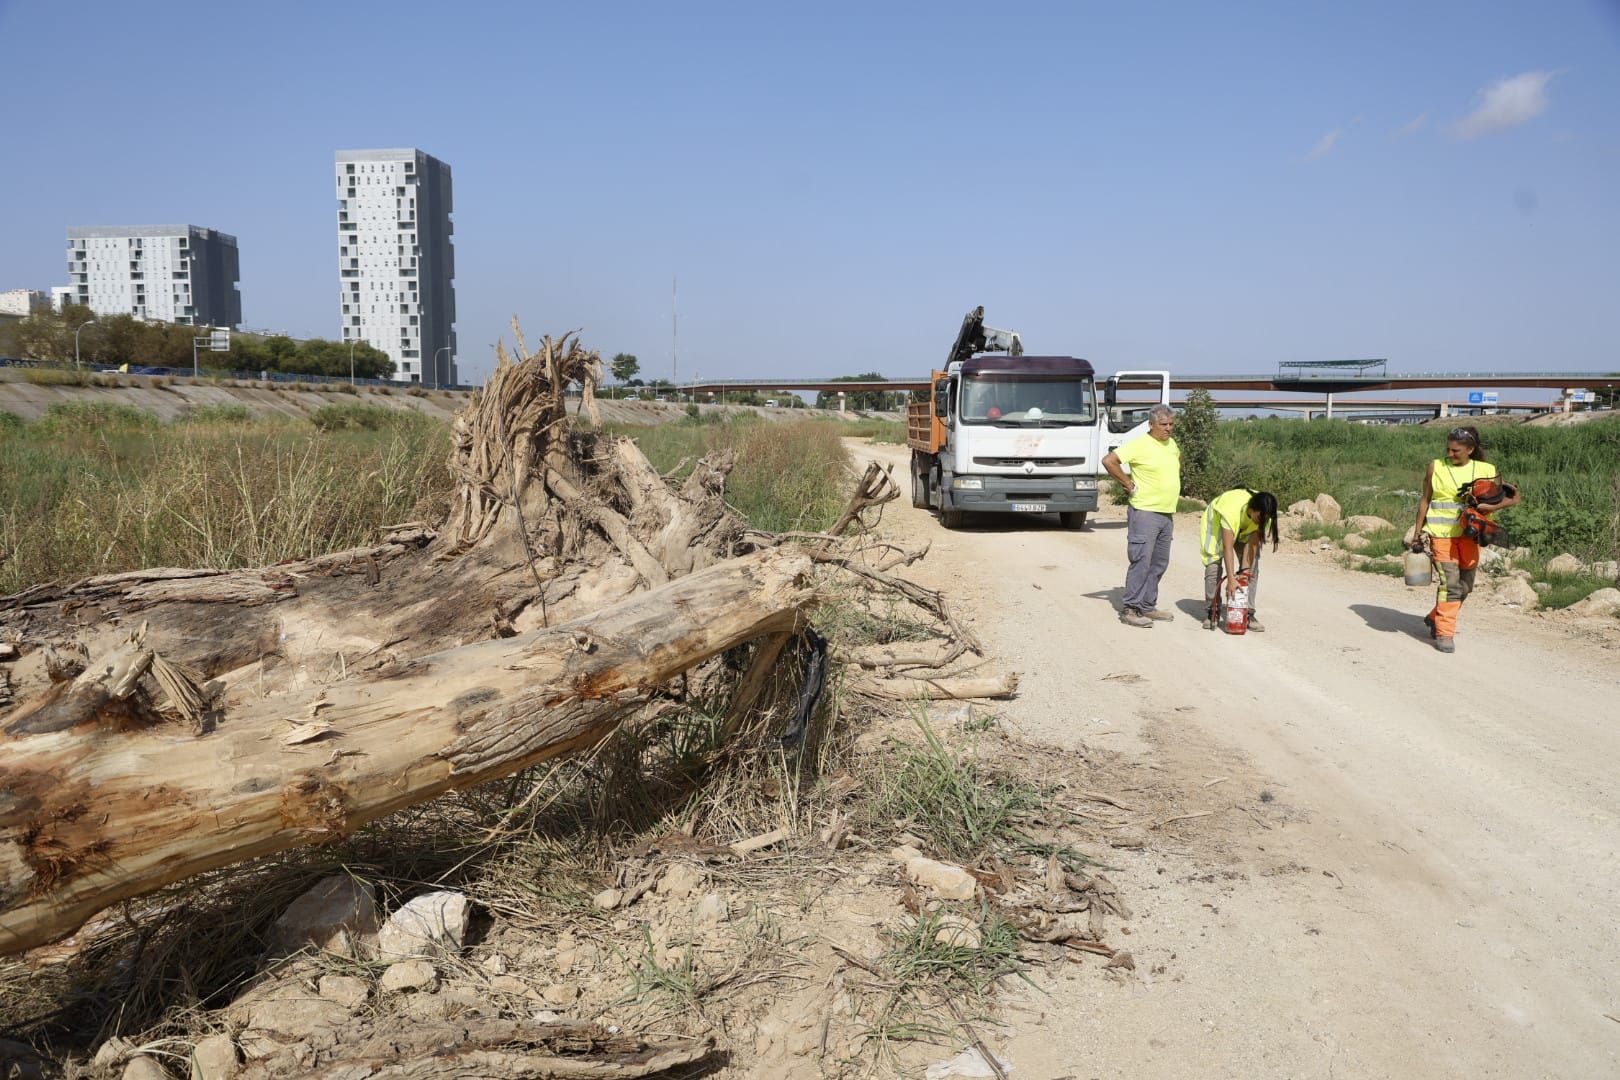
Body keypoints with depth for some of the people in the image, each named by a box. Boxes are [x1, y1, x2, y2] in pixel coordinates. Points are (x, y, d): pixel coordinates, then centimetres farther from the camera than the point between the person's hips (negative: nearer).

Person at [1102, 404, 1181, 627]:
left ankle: (1147, 607, 20)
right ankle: (1129, 609, -5)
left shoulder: (1172, 445, 12)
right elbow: (1109, 461, -20)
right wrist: (1128, 484, -15)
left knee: (1159, 564, 12)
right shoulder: (1140, 445, -12)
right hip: (1145, 512, -8)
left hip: (1167, 514, 8)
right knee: (1141, 562, -10)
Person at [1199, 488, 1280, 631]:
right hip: (1217, 519, -4)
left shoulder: (1263, 514, -31)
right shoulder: (1233, 509, -45)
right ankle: (1212, 611, -4)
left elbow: (1253, 543, -26)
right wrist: (1231, 579, -48)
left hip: (1245, 527, 4)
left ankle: (1248, 613, -4)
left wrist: (1245, 569, -32)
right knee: (1214, 563, -14)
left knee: (1252, 566, -8)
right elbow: (1228, 548, -45)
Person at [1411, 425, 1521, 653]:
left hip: (1469, 534, 3)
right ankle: (1444, 633, -4)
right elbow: (1425, 500, 10)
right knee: (1450, 582, -11)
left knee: (1465, 585, 10)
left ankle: (1435, 618, 31)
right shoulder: (1436, 467, 4)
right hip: (1441, 533, -3)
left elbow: (1511, 498, 3)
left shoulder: (1485, 470, 4)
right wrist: (1417, 532, 8)